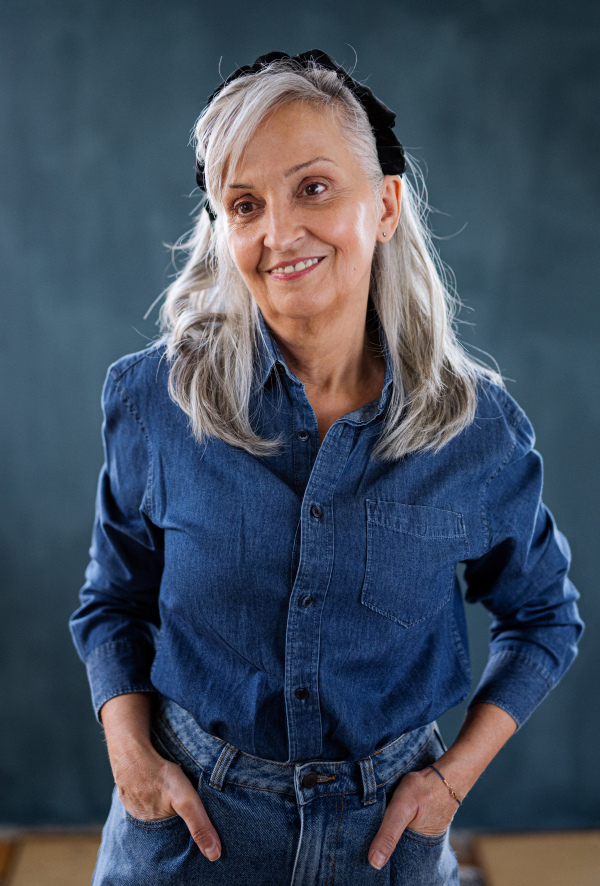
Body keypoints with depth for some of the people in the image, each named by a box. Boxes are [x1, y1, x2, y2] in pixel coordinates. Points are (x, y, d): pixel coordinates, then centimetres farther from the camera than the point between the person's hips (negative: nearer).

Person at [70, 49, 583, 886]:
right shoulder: (153, 400, -11)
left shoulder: (480, 424, -11)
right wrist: (131, 752, -9)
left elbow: (543, 616, 3)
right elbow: (114, 600, 3)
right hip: (188, 814, 0)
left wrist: (456, 772, -5)